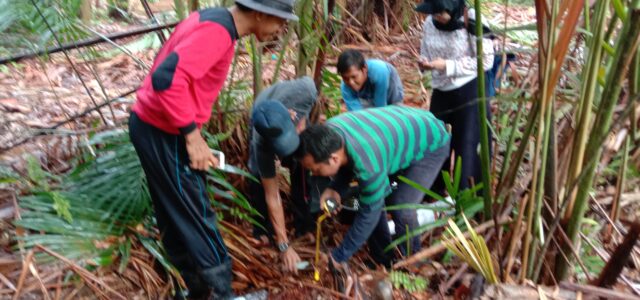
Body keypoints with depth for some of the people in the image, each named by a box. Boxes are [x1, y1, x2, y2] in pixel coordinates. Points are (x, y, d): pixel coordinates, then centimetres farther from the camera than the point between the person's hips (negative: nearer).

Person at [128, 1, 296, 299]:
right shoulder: (218, 31, -21)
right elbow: (168, 79, -32)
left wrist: (191, 133, 16)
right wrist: (192, 135, -23)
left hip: (154, 126, 10)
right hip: (163, 133, -10)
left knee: (176, 215, 18)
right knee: (196, 218, 2)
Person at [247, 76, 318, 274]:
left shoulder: (304, 92, -46)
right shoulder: (261, 144, -43)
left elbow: (308, 80, -16)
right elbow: (273, 197, -34)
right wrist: (284, 246, -31)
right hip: (265, 125, -2)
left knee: (302, 169, -12)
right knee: (259, 176, -17)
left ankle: (305, 227, 3)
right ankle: (262, 230, 5)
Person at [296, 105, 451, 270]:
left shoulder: (368, 163, -42)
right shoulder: (328, 131, -21)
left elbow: (369, 213, -27)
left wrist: (339, 256, -16)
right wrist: (336, 188, -18)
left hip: (432, 143, -7)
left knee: (401, 209, -17)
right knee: (371, 198, 0)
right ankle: (383, 259, 20)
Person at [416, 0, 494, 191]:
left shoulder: (472, 21, -15)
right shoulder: (430, 23, 0)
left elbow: (486, 60, -13)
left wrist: (447, 66, -20)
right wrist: (425, 63, -13)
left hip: (470, 92, -5)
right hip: (441, 92, 5)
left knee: (469, 146, 1)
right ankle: (435, 192, 29)